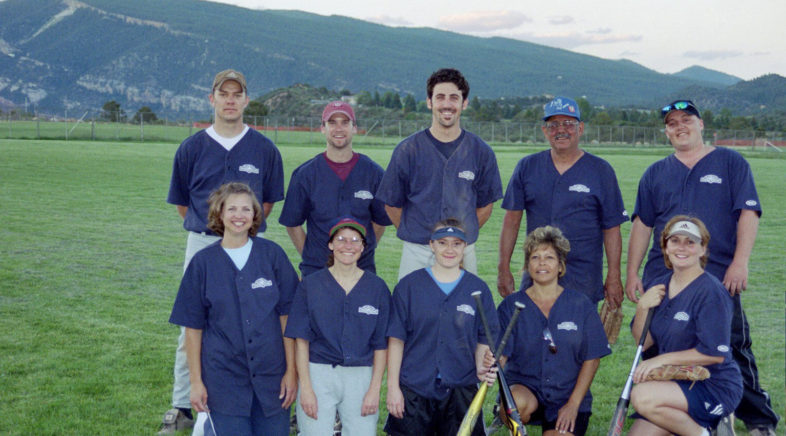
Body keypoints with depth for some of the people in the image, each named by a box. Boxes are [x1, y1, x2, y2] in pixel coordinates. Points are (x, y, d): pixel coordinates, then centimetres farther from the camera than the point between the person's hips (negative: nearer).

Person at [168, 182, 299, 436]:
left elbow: (287, 316, 0)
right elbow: (193, 327, 1)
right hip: (223, 375, -1)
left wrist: (291, 370, -2)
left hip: (271, 376, 1)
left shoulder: (272, 255, -1)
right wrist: (196, 381, 0)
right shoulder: (203, 262, -1)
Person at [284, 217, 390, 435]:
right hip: (318, 374, -1)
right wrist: (305, 388, -7)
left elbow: (381, 344, 5)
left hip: (361, 376, 1)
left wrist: (374, 389, -2)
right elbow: (301, 340, 1)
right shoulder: (310, 284, 4)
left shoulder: (377, 287, 5)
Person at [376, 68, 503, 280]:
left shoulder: (481, 152, 3)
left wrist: (463, 236, 5)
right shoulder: (407, 150, -1)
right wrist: (413, 235, 2)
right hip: (416, 255, -1)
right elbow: (392, 204, 5)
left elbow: (485, 204, 11)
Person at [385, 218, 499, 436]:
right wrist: (393, 387, -3)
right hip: (413, 388, -1)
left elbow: (484, 340, 8)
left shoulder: (478, 289, 5)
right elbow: (396, 339, 1)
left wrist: (482, 368, -11)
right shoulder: (409, 286, 1)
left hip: (461, 389, 1)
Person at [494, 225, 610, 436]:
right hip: (524, 386, 0)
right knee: (518, 403, -34)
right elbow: (500, 356, -5)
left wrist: (573, 404, -7)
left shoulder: (580, 304, 3)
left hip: (568, 394, 0)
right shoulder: (511, 305, 3)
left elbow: (592, 359, 3)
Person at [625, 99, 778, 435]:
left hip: (719, 278, -3)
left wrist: (740, 262, -13)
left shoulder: (731, 163, 6)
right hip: (661, 278, 3)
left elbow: (748, 213, -2)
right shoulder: (655, 173, 14)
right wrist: (632, 273, 8)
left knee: (735, 350, -1)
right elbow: (642, 225, 14)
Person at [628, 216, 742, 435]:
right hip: (678, 383, 7)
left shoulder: (711, 291, -15)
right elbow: (643, 341, 5)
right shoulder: (660, 286, 6)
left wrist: (661, 360, -20)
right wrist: (642, 308, -13)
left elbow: (715, 353, -21)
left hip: (715, 387, -7)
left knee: (642, 396, -29)